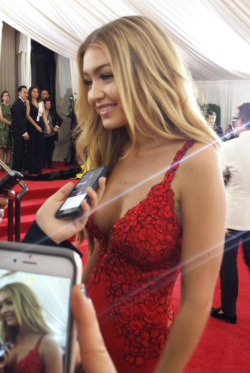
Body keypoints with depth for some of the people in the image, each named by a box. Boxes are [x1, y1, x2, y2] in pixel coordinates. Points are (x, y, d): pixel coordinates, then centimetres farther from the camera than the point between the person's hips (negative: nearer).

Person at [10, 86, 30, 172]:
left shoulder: (23, 103, 14)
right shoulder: (17, 104, -14)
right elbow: (18, 119, -18)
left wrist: (25, 132, 10)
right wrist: (24, 133, -18)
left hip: (22, 131, 8)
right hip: (18, 131, -8)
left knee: (22, 151, 11)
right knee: (18, 151, -3)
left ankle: (20, 168, 19)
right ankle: (16, 170, 4)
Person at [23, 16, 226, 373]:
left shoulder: (195, 162, -24)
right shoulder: (114, 153, -3)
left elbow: (197, 301, -19)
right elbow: (101, 249, 7)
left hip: (140, 344, -5)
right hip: (90, 322, 6)